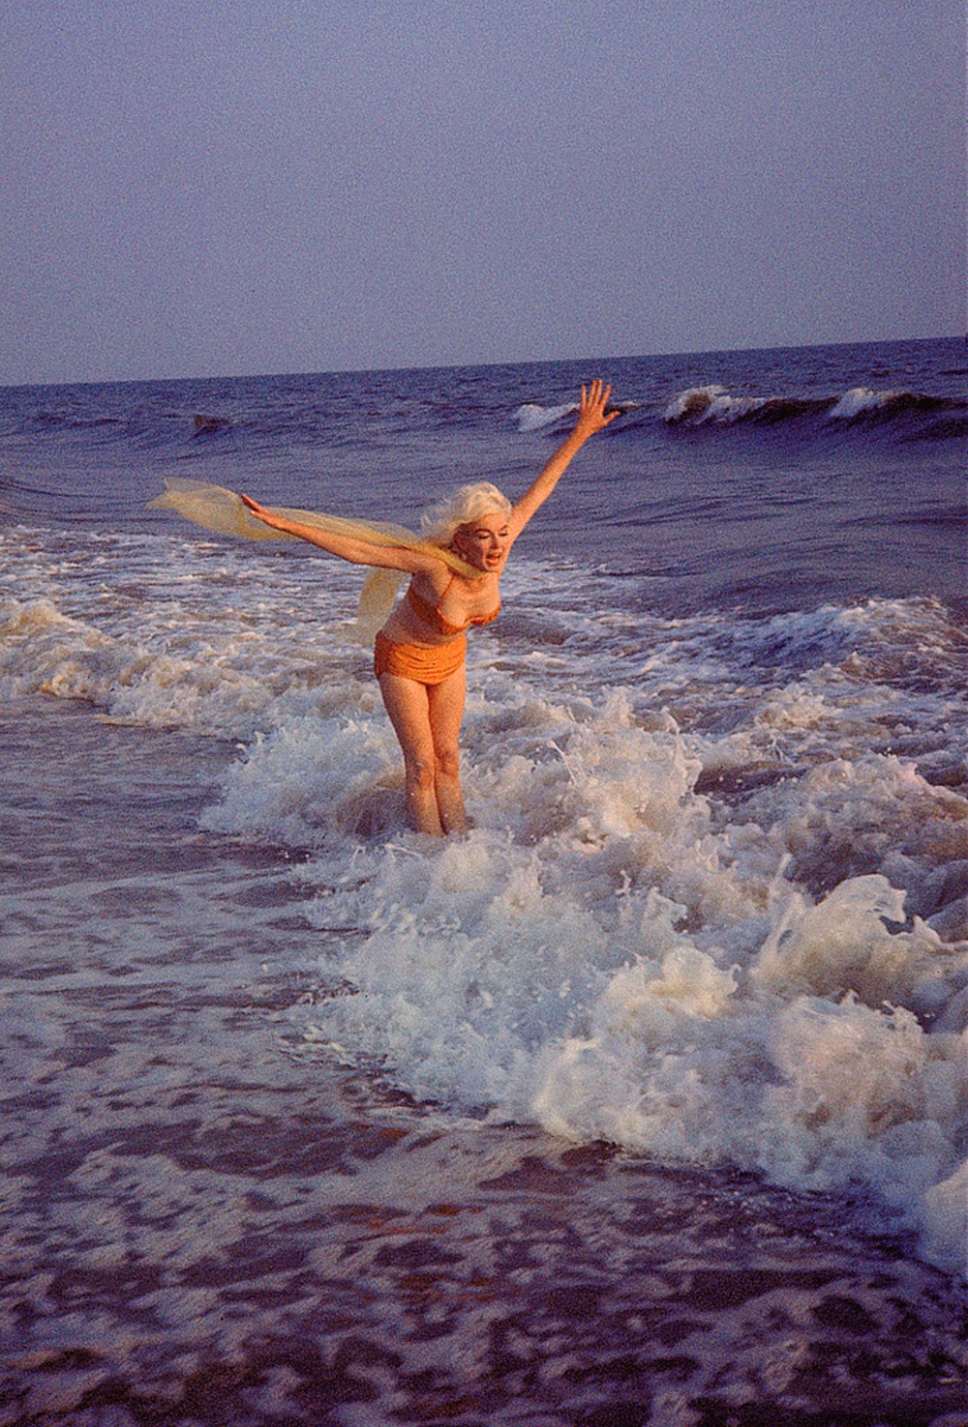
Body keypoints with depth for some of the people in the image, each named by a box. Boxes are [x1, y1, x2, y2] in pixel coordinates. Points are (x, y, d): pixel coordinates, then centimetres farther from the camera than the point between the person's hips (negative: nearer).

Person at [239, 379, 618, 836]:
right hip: (401, 658, -5)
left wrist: (581, 433, -13)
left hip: (449, 659, 5)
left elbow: (539, 489, -16)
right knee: (421, 763, 0)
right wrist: (285, 525, -48)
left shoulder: (496, 555, -26)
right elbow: (357, 550, -41)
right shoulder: (435, 567, -40)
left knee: (447, 758, 13)